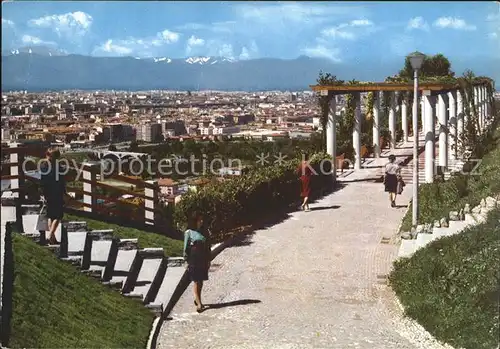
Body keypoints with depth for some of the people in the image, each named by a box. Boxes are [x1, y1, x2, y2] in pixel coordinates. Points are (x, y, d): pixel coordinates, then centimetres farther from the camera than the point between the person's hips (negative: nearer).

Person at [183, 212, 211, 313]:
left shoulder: (205, 232, 7)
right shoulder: (188, 232, -4)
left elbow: (208, 247, 12)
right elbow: (186, 248, -2)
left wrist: (208, 260, 10)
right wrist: (187, 261, -5)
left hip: (203, 259, 4)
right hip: (193, 260, -4)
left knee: (201, 281, 11)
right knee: (196, 281, -5)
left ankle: (197, 300, 27)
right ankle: (199, 304, -6)